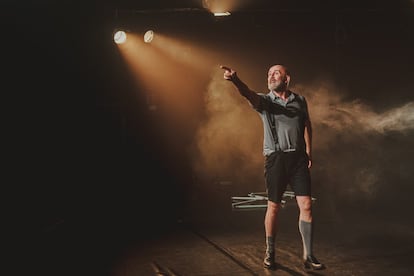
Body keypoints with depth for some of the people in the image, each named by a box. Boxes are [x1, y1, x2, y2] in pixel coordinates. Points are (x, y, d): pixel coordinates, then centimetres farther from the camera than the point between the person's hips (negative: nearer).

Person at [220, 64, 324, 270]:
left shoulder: (300, 100, 11)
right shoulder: (264, 100, 2)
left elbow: (307, 125, 18)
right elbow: (248, 94, -19)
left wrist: (308, 151, 7)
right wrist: (235, 80, -40)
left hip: (298, 158, 2)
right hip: (275, 158, -2)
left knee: (306, 205, -3)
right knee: (273, 207, 4)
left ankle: (308, 256, 6)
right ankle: (270, 253, 19)